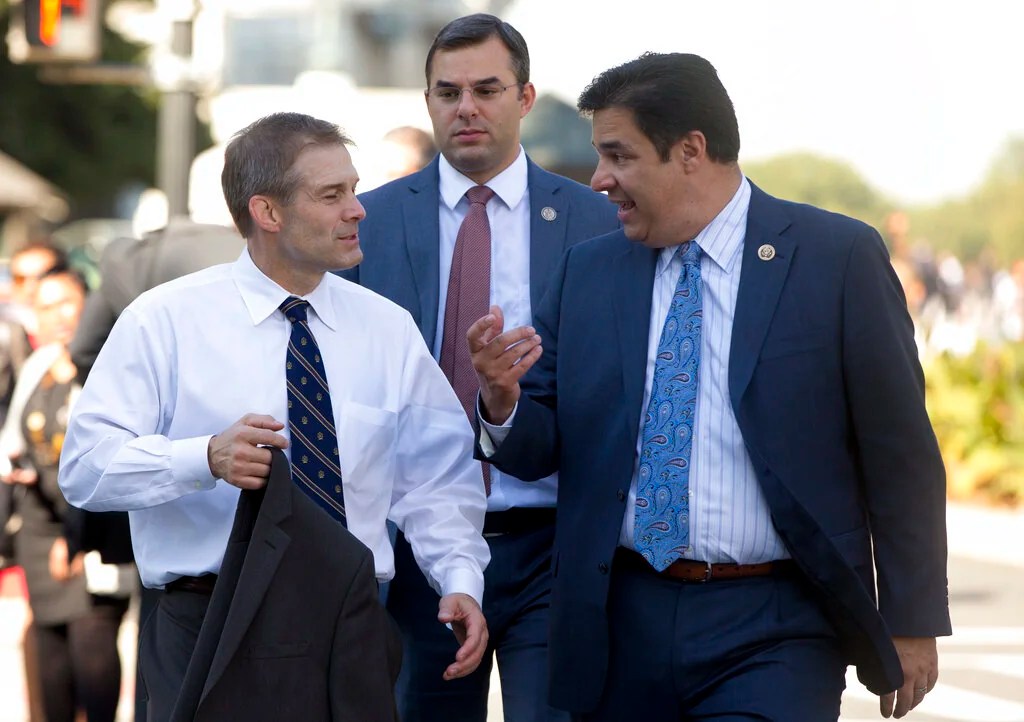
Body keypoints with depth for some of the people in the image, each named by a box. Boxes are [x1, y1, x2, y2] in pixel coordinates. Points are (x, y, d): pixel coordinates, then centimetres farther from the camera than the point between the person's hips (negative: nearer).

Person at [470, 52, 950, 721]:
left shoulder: (838, 257, -4)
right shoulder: (587, 271, 9)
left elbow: (899, 456, -1)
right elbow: (540, 450, 11)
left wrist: (912, 623, 0)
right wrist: (503, 399, -12)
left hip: (771, 635, -4)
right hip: (620, 622, 4)